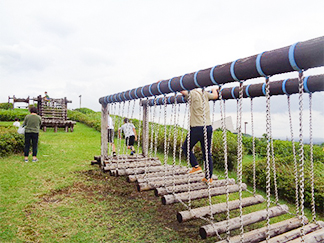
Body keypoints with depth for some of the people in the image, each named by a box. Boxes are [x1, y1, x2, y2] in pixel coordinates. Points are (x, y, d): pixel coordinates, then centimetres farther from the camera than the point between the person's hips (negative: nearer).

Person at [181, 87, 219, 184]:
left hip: (197, 128, -6)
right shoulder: (205, 94, 12)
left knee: (186, 147, 18)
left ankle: (196, 166, 12)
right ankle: (209, 177, 15)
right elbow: (215, 96, 28)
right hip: (208, 128, 6)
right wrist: (215, 89, 48)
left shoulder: (192, 94, -4)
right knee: (207, 153, 10)